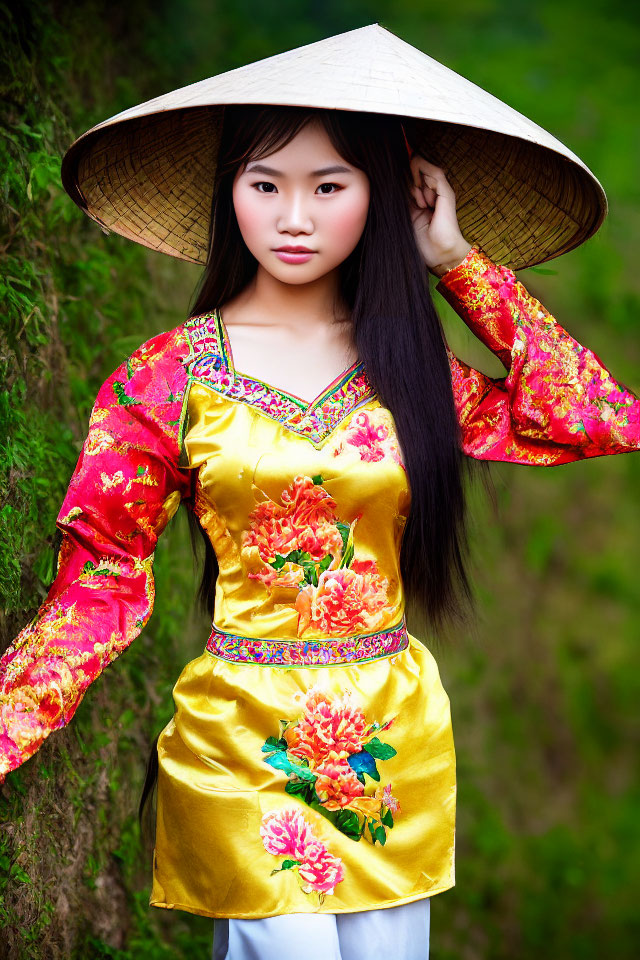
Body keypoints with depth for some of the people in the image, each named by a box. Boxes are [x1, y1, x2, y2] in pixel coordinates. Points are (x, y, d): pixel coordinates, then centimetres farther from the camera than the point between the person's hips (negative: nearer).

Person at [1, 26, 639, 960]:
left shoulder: (408, 369, 5)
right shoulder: (169, 377, -3)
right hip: (243, 738, -3)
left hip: (395, 742, 3)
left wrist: (457, 263, -2)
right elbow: (97, 588, -6)